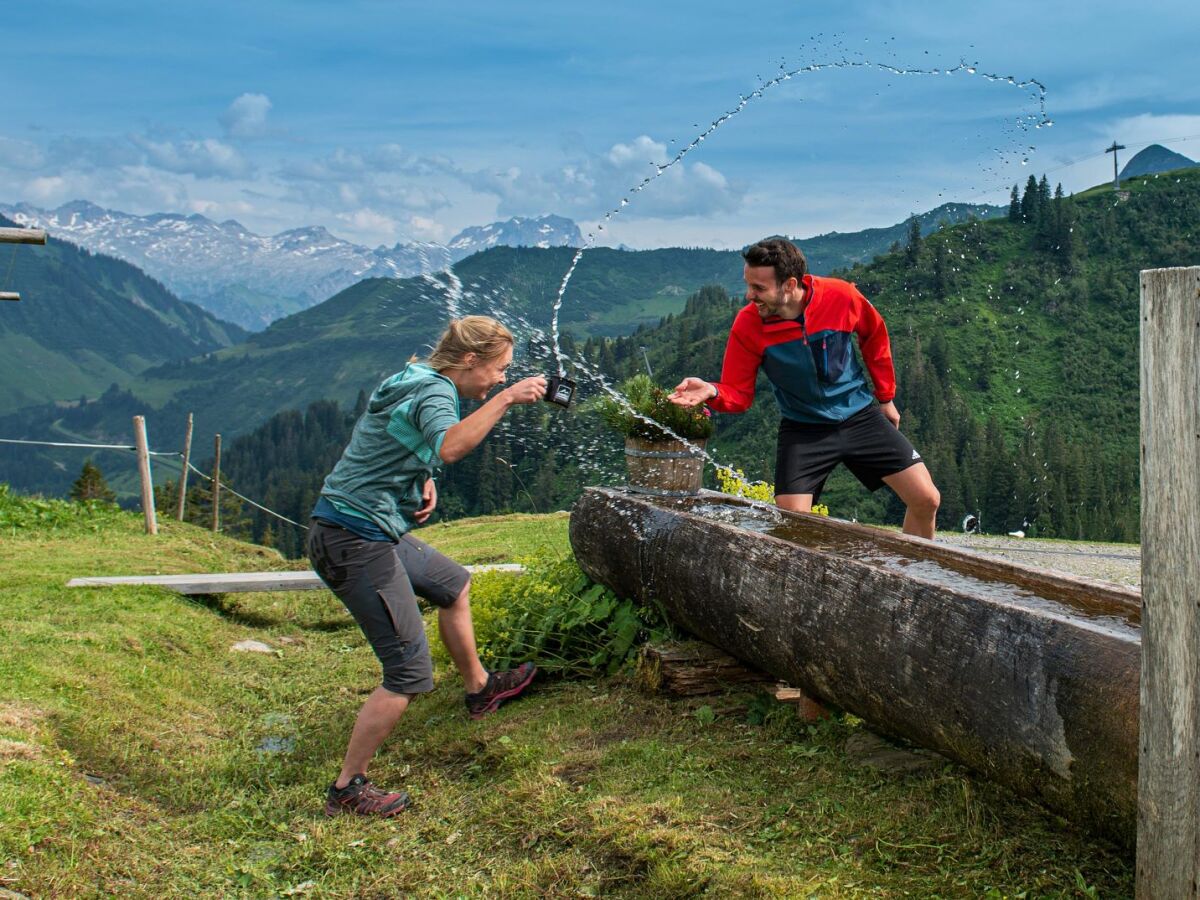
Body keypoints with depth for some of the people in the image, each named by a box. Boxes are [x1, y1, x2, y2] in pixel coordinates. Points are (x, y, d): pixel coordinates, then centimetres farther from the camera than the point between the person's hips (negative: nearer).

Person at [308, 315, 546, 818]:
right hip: (356, 544, -11)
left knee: (453, 584, 30)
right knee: (410, 672, -8)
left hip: (371, 531, 11)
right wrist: (505, 399, -35)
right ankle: (347, 790, 1)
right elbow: (450, 447, -40)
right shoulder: (435, 391, -17)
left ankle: (479, 688, 48)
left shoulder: (414, 381, 11)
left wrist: (422, 482, 9)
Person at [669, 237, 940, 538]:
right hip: (803, 429, -1)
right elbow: (738, 394, -13)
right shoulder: (747, 325, -19)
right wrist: (713, 391, -37)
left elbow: (875, 335, 3)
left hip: (860, 416, 1)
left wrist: (886, 397, 11)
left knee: (926, 500, -2)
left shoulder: (840, 296, -18)